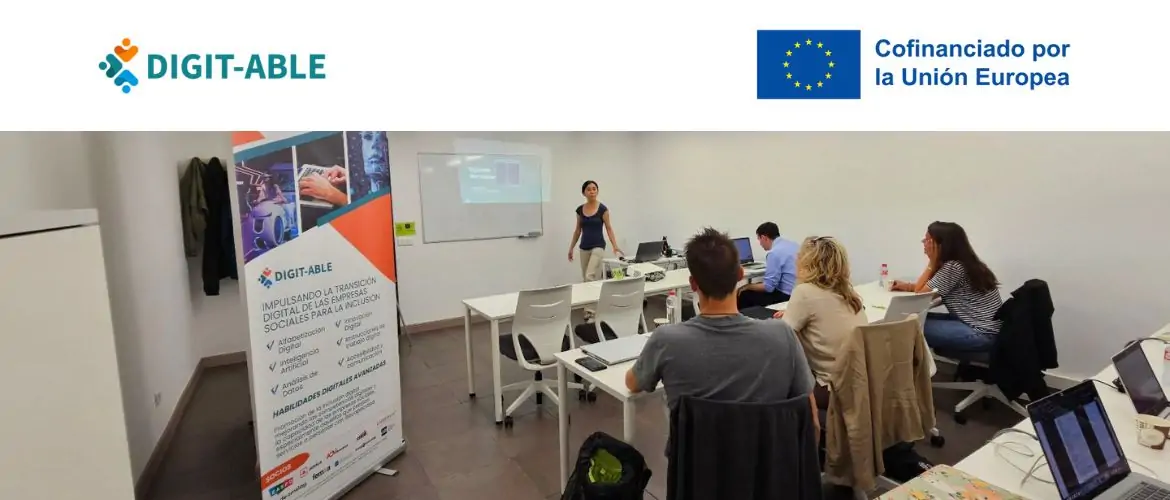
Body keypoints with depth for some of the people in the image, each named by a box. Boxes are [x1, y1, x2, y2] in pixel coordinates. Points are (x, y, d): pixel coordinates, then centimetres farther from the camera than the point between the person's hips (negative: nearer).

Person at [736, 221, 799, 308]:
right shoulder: (794, 244, 8)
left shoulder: (774, 252, -18)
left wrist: (747, 287, -1)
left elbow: (768, 287, -16)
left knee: (745, 294, -3)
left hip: (786, 296, -9)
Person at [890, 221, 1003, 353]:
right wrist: (907, 286, 6)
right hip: (985, 327, 9)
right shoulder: (962, 262, 9)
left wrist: (932, 262, -11)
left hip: (983, 334, -9)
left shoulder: (953, 267, -20)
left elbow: (919, 292, -11)